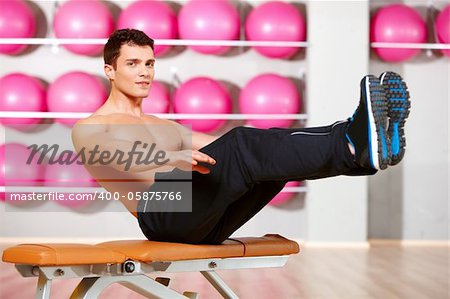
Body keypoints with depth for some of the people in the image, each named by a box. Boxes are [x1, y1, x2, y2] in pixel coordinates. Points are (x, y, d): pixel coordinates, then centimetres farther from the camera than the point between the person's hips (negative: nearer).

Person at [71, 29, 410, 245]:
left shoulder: (165, 126, 34)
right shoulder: (88, 128, 11)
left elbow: (212, 147, 23)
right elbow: (111, 155, -13)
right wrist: (170, 158, -35)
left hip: (204, 220, 7)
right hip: (161, 213, -7)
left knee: (281, 150, -17)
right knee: (242, 146, -31)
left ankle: (372, 143, -41)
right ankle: (354, 144, -49)